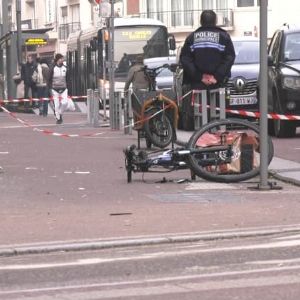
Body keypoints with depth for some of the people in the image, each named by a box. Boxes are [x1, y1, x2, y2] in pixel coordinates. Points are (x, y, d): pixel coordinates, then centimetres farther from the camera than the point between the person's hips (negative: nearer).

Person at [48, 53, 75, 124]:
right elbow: (50, 80, -1)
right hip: (55, 89, -2)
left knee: (64, 102, -12)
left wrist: (68, 88, 7)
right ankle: (58, 118, 9)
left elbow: (67, 79, 12)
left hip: (63, 89, 2)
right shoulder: (53, 68, -5)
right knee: (56, 105, -3)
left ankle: (60, 113, 14)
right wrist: (50, 89, -5)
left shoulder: (65, 68, 5)